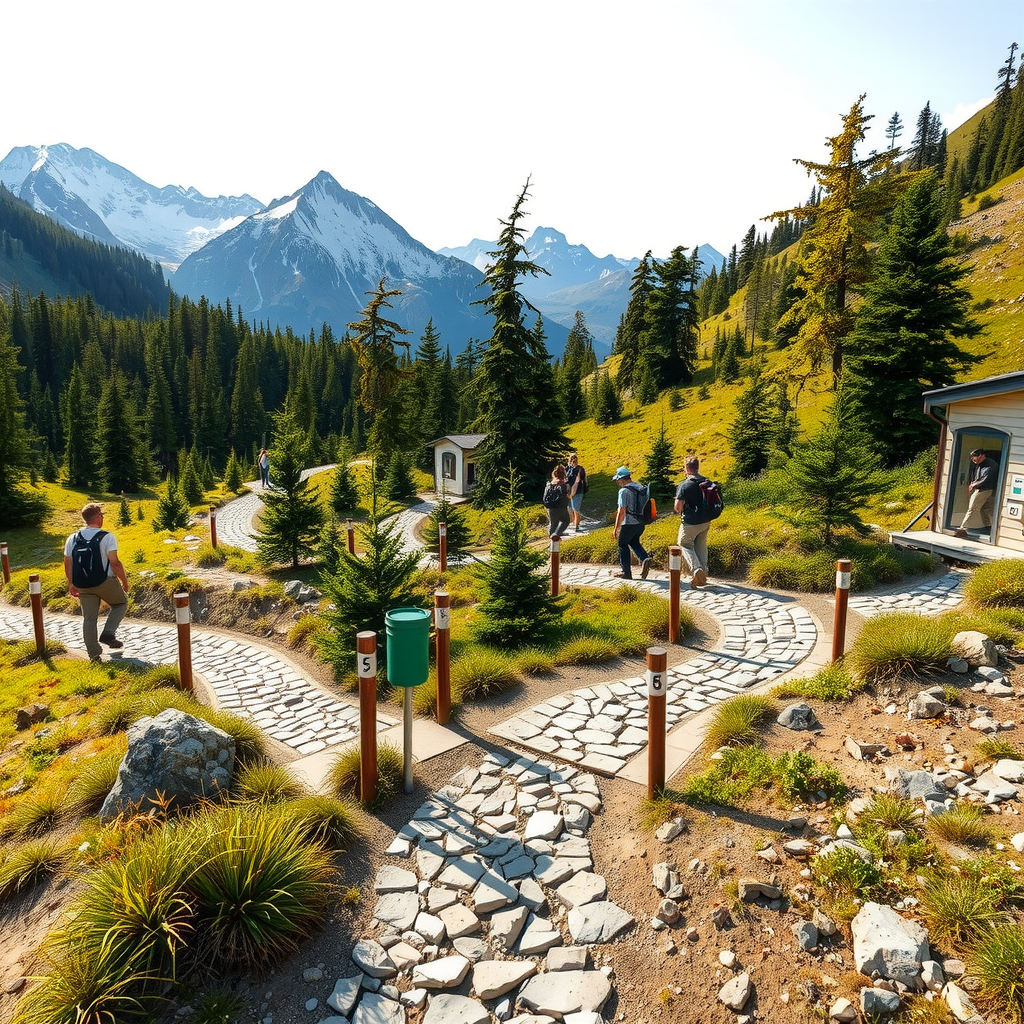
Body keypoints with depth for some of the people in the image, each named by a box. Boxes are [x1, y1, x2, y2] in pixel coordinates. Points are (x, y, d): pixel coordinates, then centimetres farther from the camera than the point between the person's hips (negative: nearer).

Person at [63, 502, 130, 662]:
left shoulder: (72, 538, 3)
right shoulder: (107, 537, -13)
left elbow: (68, 564, 7)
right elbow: (114, 562, -17)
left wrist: (71, 584, 18)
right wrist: (124, 581, -7)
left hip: (83, 585, 5)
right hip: (106, 582, -4)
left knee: (89, 618, 12)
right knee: (121, 603, 21)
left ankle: (93, 653, 15)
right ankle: (108, 634, 6)